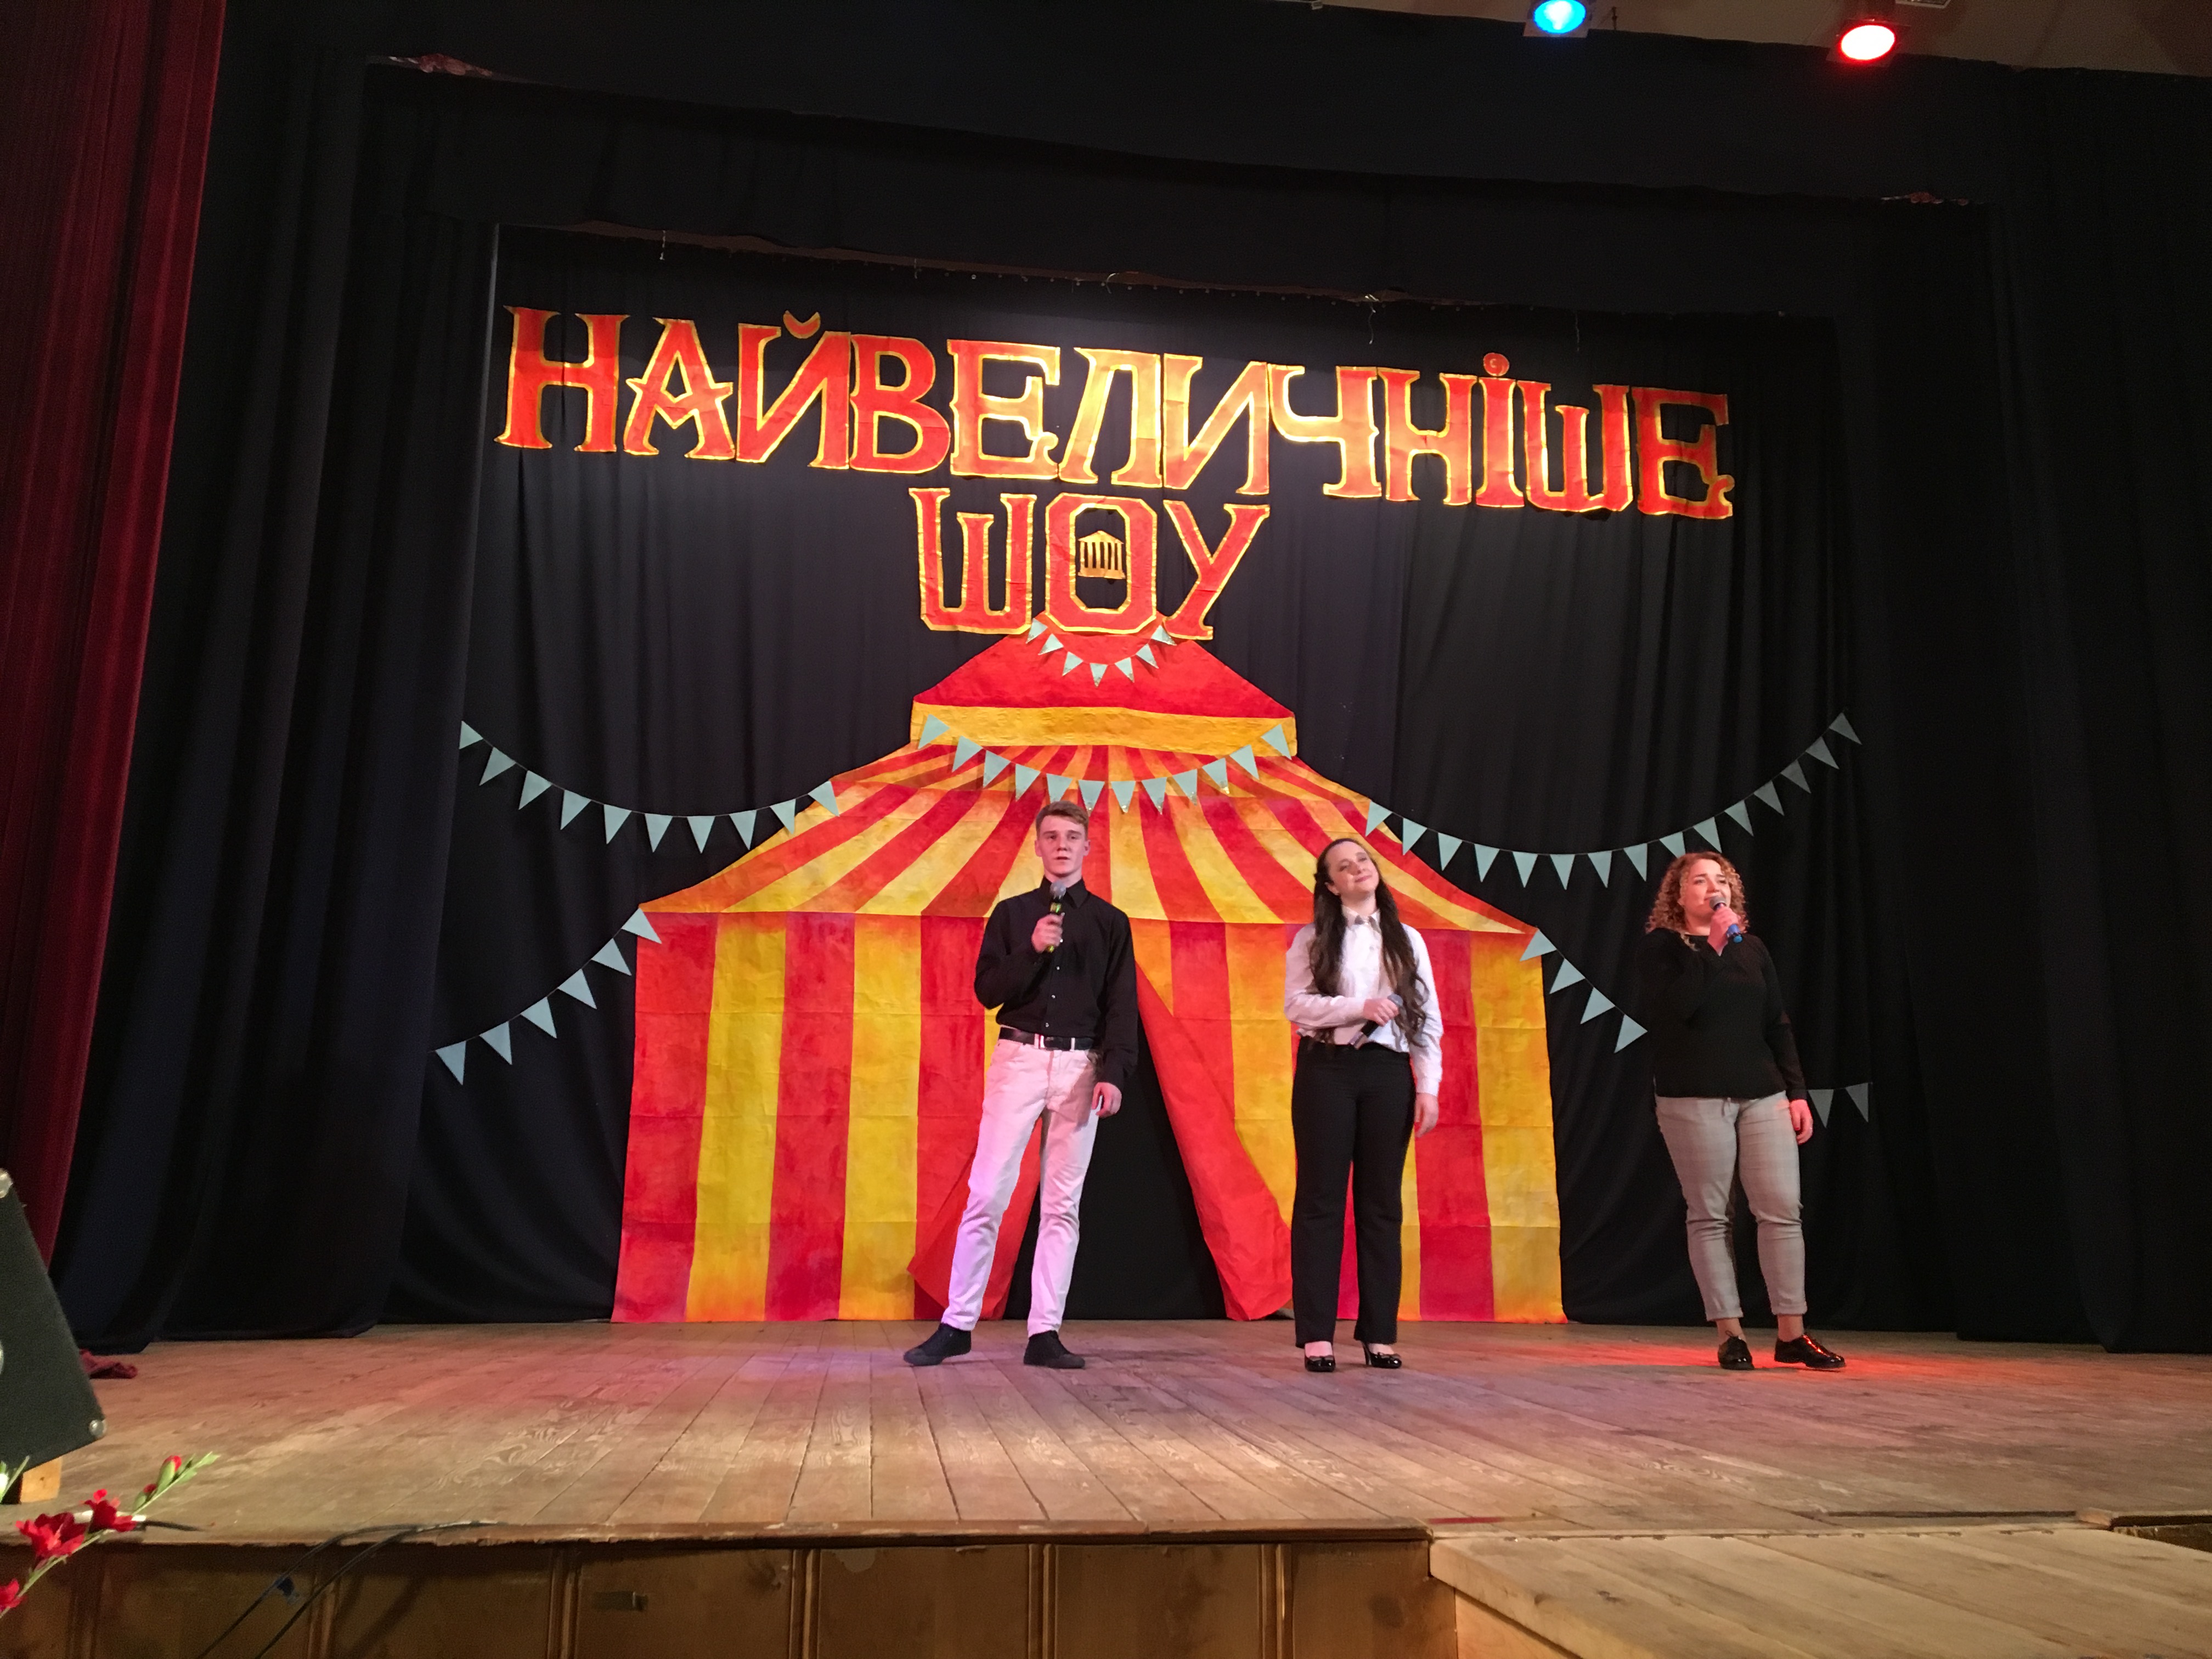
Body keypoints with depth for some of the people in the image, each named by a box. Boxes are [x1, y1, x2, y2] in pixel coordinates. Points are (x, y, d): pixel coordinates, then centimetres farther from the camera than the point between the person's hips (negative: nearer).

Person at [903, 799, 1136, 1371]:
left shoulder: (1110, 922, 9)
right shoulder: (1012, 913, 10)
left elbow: (1122, 1007, 3)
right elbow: (987, 990, 2)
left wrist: (1113, 1074, -9)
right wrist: (1032, 950, -12)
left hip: (1080, 1066, 1)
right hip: (1018, 1060, 0)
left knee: (1062, 1204, 3)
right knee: (986, 1194, -3)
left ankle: (1045, 1334, 9)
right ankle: (956, 1324, 7)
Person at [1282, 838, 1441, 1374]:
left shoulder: (1407, 940, 12)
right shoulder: (1313, 939, 5)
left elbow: (1428, 1019, 8)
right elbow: (1296, 1004, -6)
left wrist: (1428, 1087, 0)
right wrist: (1360, 1007, -17)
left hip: (1388, 1072, 2)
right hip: (1326, 1070, -2)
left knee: (1382, 1203, 5)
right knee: (1321, 1199, -1)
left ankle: (1379, 1334, 12)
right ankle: (1317, 1334, 3)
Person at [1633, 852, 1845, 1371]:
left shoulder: (1751, 949, 15)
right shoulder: (1659, 947, 1)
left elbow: (1778, 1026, 15)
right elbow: (1666, 1012, -17)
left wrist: (1796, 1091, 7)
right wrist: (1711, 947, -16)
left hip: (1762, 1096, 4)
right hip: (1693, 1099, -4)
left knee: (1782, 1210, -1)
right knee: (1709, 1217, 0)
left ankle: (1791, 1333, 6)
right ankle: (1731, 1334, 7)